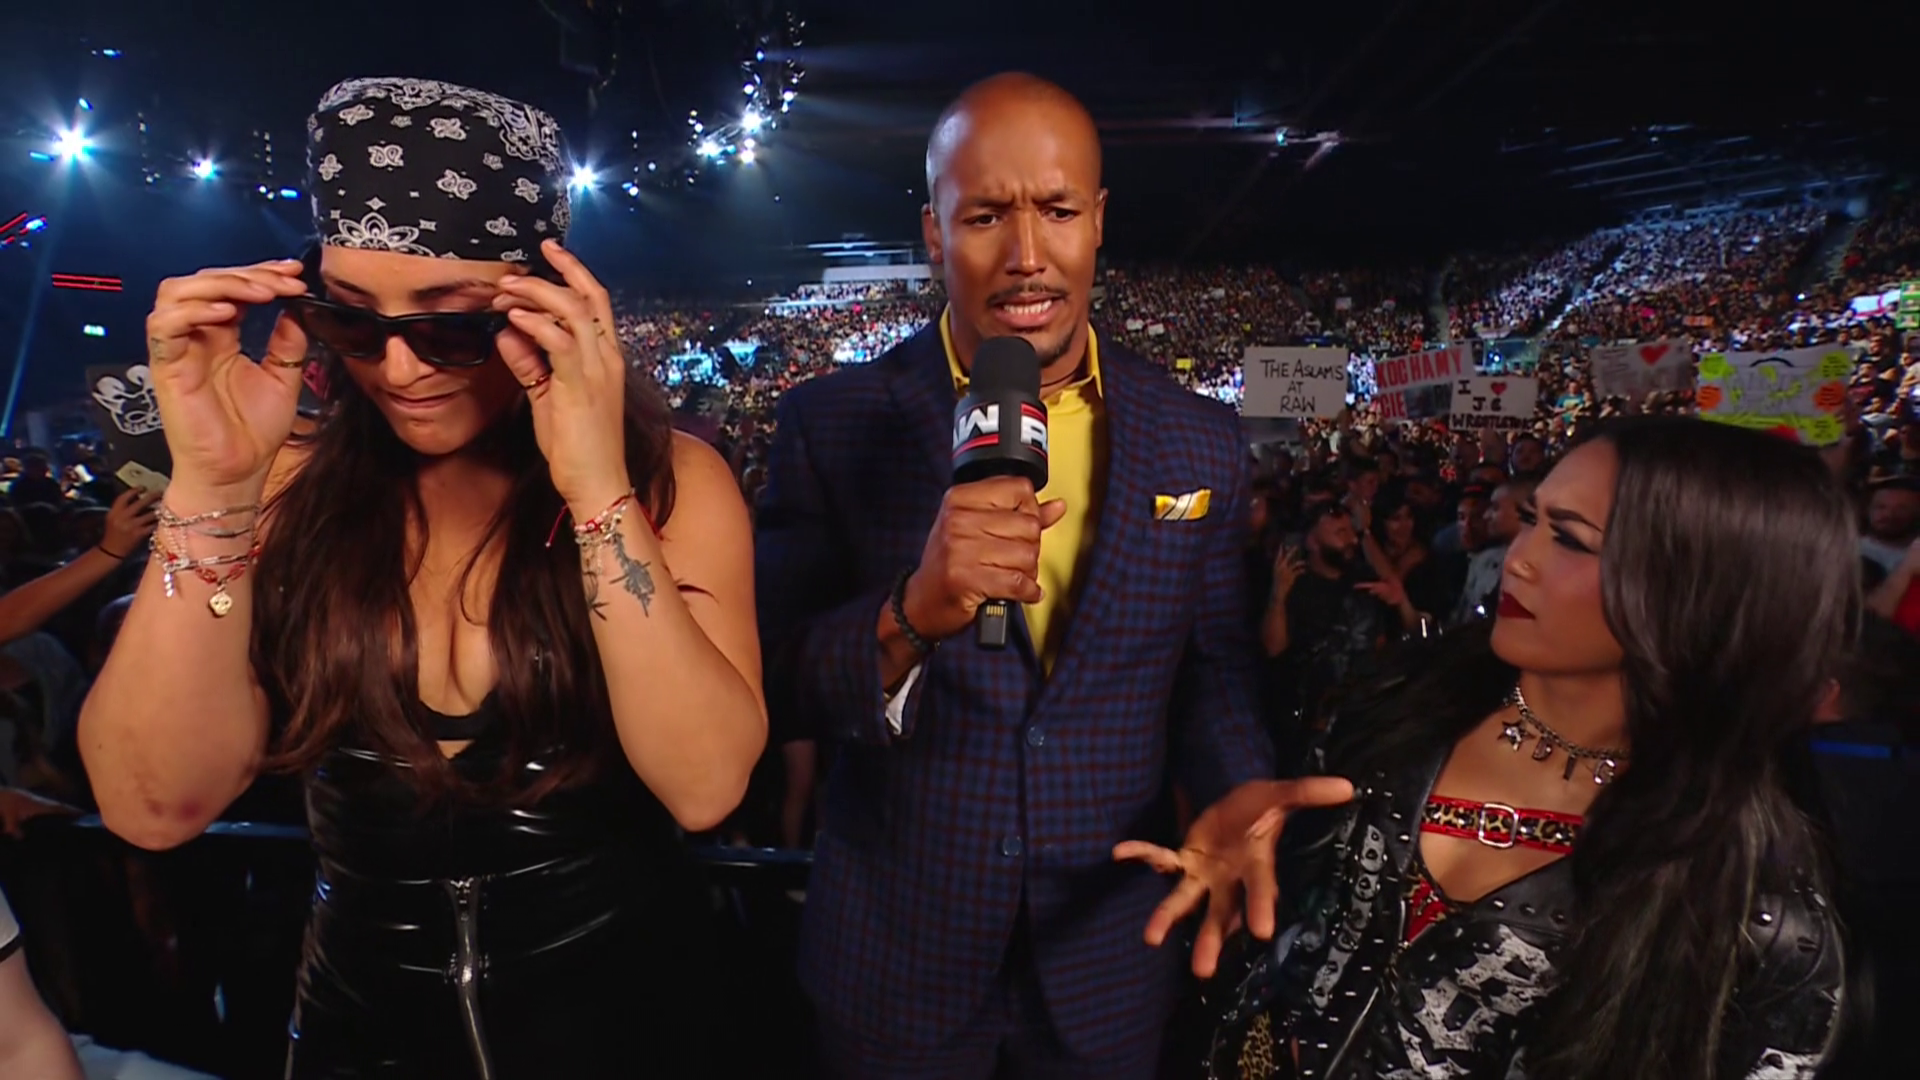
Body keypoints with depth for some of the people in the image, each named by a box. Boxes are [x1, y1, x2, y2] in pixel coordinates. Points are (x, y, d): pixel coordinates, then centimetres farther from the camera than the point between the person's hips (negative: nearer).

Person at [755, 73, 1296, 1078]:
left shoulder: (1197, 440, -4)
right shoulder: (833, 421, -11)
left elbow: (1211, 667, 2)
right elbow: (771, 684, -13)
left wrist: (1241, 797, -18)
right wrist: (910, 613, -32)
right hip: (895, 950, -1)